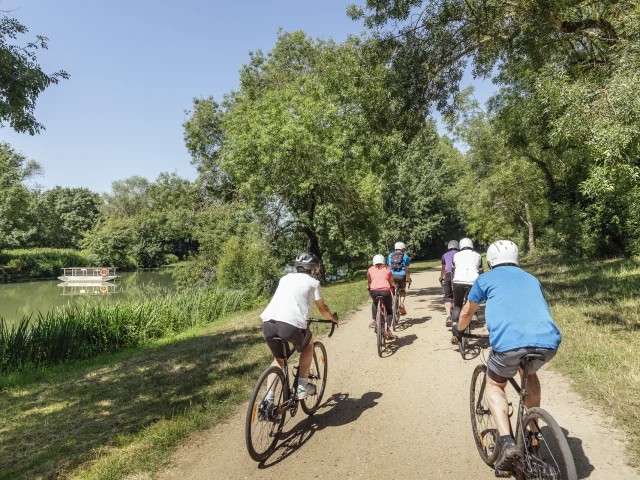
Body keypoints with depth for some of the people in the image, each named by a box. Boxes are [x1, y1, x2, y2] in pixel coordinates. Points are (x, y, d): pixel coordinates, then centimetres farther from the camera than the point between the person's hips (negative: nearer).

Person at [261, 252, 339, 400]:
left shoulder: (285, 278, 28)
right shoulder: (313, 283, 15)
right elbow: (323, 309, 24)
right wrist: (333, 318, 45)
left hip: (268, 323, 5)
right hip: (291, 324, -5)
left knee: (278, 358, 29)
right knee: (308, 346, 28)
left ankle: (269, 397, 20)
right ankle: (302, 387, 24)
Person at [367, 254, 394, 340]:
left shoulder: (370, 269, 23)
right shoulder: (387, 270, 24)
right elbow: (391, 282, 34)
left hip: (374, 291, 1)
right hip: (385, 291, 0)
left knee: (375, 303, 35)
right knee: (389, 310, 21)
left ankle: (374, 321, 19)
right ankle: (388, 329, 4)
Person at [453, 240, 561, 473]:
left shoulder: (485, 279, 20)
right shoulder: (531, 279, 30)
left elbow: (467, 311, 32)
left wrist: (458, 329, 53)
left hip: (509, 343, -4)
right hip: (548, 342, 4)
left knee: (494, 386, 23)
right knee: (529, 373, 37)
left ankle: (506, 441, 3)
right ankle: (532, 434, 38)